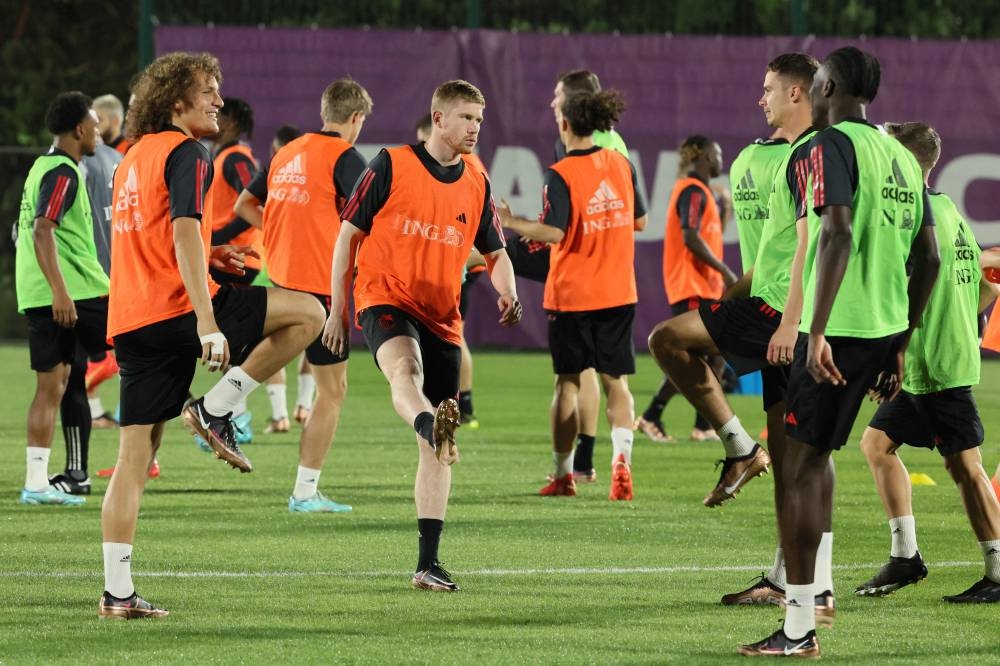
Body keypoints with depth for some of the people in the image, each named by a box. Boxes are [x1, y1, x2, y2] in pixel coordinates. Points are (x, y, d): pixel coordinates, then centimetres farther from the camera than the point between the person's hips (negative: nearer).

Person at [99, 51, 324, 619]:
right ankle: (216, 410, -2)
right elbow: (184, 233, -20)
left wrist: (206, 256, 29)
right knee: (308, 314, -1)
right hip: (177, 306, -9)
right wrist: (206, 319, -27)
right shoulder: (187, 153, -7)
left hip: (132, 323, 9)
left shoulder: (135, 157, 21)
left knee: (134, 460, 7)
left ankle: (118, 593, 3)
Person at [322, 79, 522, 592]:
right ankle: (431, 425, -73)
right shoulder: (392, 165, -3)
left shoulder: (477, 184, 10)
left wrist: (507, 292, -4)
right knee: (405, 367, -40)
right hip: (385, 300, -5)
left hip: (442, 319, 5)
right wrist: (337, 310, 2)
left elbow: (494, 252, 18)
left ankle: (428, 563, 6)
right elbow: (349, 233, 3)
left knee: (438, 449, 2)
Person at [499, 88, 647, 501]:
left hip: (571, 295, -3)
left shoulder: (561, 175, -14)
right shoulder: (620, 165, 2)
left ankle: (563, 474, 14)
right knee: (616, 381, 3)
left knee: (568, 382, 9)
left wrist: (510, 222, -8)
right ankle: (621, 459, -17)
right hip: (618, 294, 3)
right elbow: (639, 221, 11)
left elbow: (553, 232, -20)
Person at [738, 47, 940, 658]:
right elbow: (928, 257, 17)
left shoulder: (832, 145, -8)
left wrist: (816, 332, -24)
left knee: (799, 464, -3)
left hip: (839, 331, -8)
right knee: (816, 451, 24)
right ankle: (814, 585, 24)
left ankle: (799, 629, -4)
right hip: (887, 330, 8)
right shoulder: (902, 156, 15)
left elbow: (837, 234, -22)